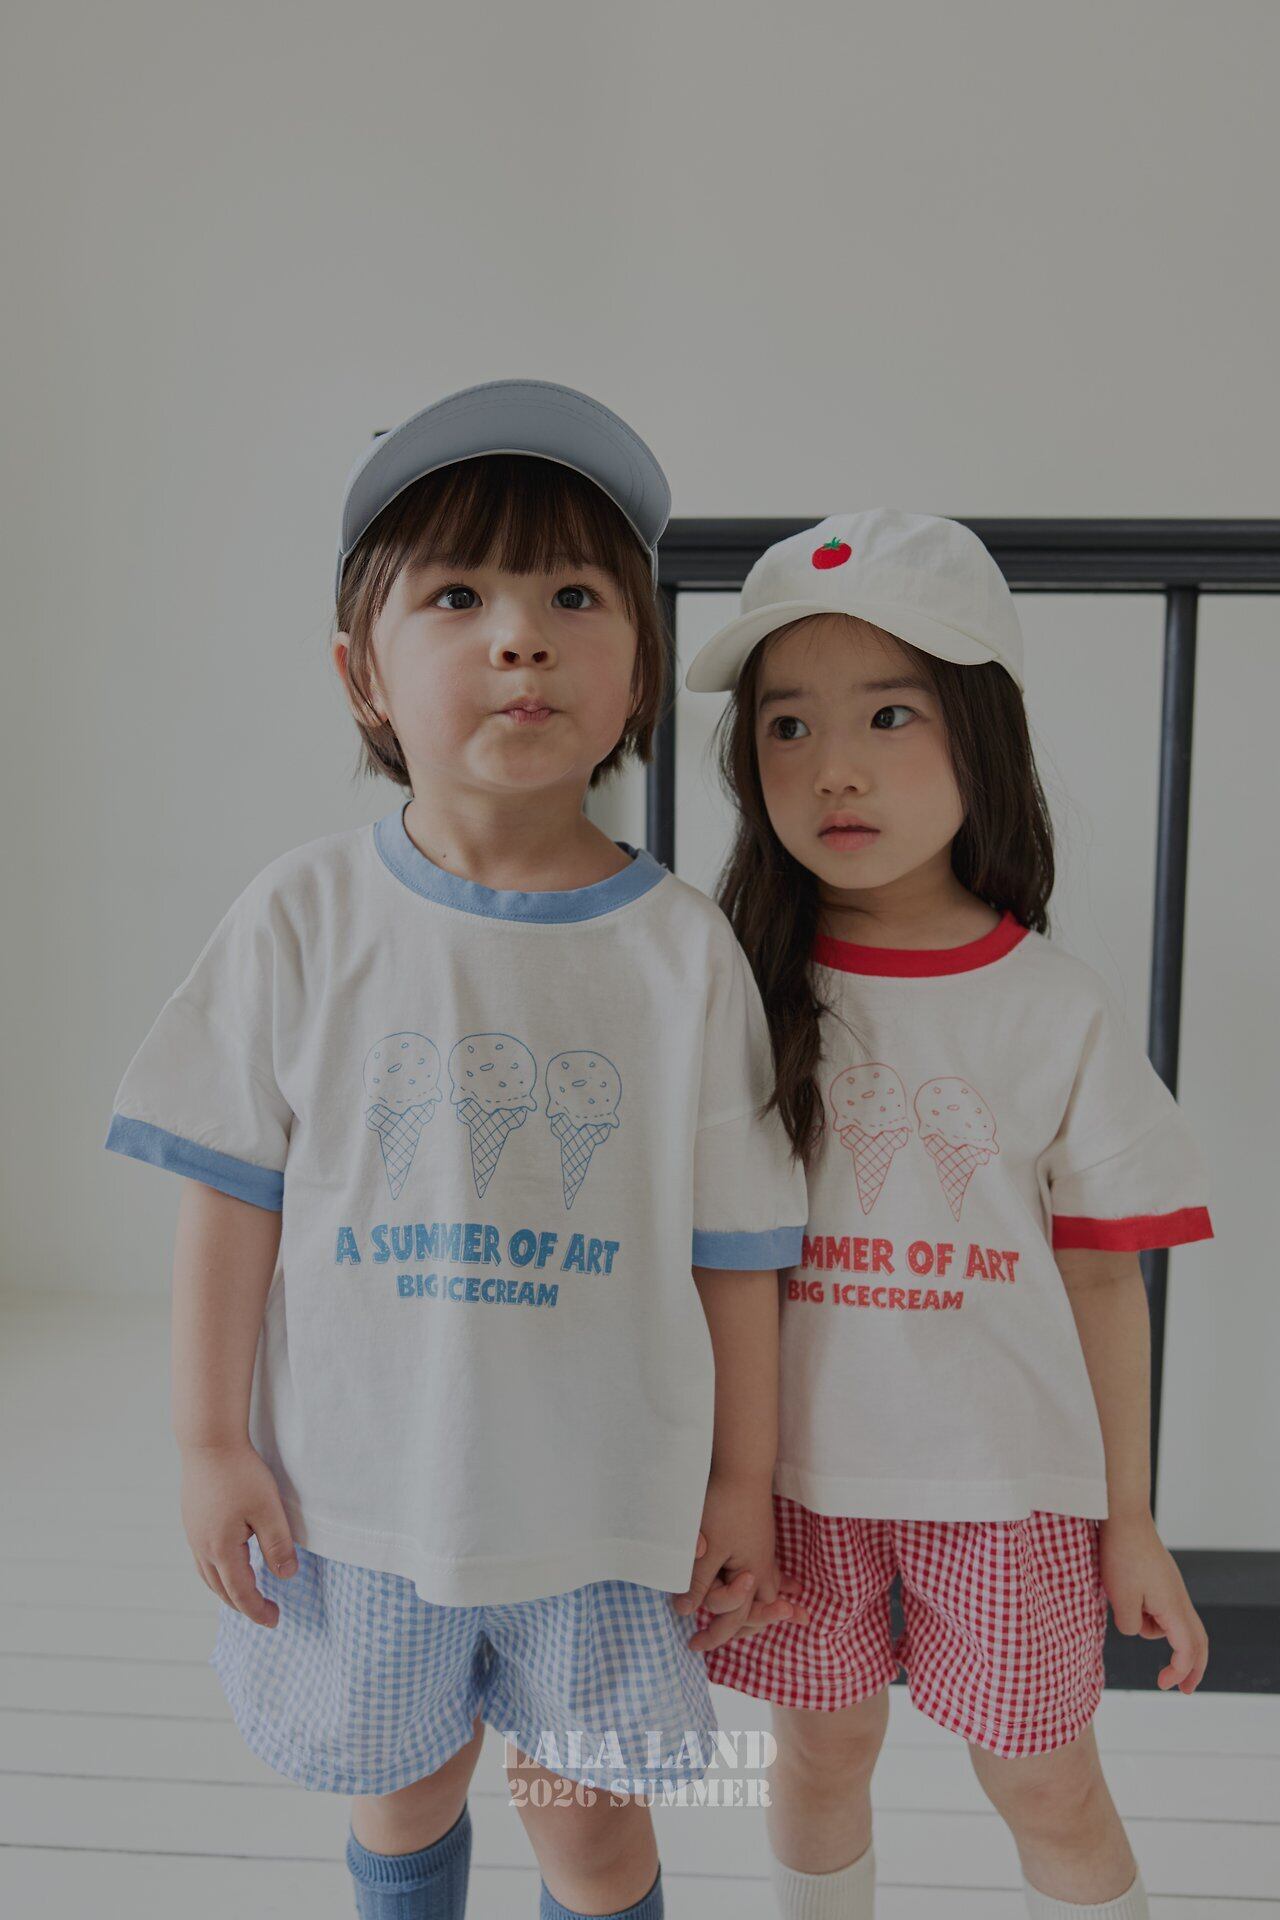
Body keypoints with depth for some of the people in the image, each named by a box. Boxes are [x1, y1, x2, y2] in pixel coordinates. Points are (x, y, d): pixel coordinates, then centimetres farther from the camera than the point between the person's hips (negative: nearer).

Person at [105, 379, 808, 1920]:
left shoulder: (685, 950, -11)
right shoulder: (304, 919, -11)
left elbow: (734, 1243, -5)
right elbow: (233, 1190, -4)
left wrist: (743, 1477, 1)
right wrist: (210, 1441, -3)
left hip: (603, 1497, -1)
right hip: (358, 1486, 1)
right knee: (400, 1791, 25)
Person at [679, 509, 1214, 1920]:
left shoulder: (1058, 1012, -9)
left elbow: (1100, 1280, -2)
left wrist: (1129, 1521, 3)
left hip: (1006, 1484, 0)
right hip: (794, 1472, 1)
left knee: (1047, 1788, 15)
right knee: (822, 1754, 20)